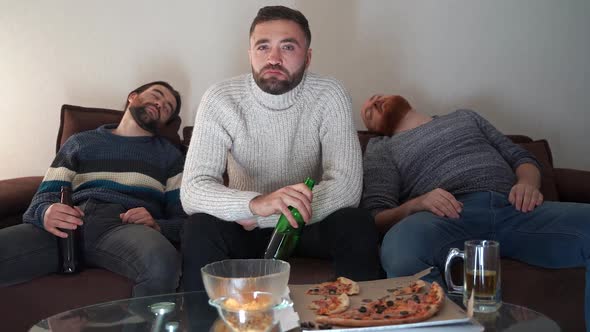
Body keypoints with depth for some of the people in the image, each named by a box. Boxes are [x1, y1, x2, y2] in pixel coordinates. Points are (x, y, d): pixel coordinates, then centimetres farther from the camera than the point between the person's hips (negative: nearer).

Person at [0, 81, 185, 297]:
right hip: (68, 225, 1)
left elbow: (183, 219, 13)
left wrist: (156, 225, -10)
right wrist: (45, 213, -7)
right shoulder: (79, 142, 29)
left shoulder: (169, 155, 25)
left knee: (162, 261, -39)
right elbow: (44, 196, 18)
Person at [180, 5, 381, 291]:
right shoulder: (220, 99, -16)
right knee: (200, 227, -29)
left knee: (357, 224, -28)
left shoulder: (329, 96, -15)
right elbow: (192, 190, -26)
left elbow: (347, 186, -23)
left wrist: (261, 218, -27)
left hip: (310, 224, 1)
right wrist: (256, 203, -46)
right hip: (246, 226, 0)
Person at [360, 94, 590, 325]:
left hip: (513, 209, 3)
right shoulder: (380, 148, 23)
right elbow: (377, 218, 9)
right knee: (400, 248, -40)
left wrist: (527, 183, 2)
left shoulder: (465, 117, 34)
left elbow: (521, 158, 27)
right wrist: (415, 204, -13)